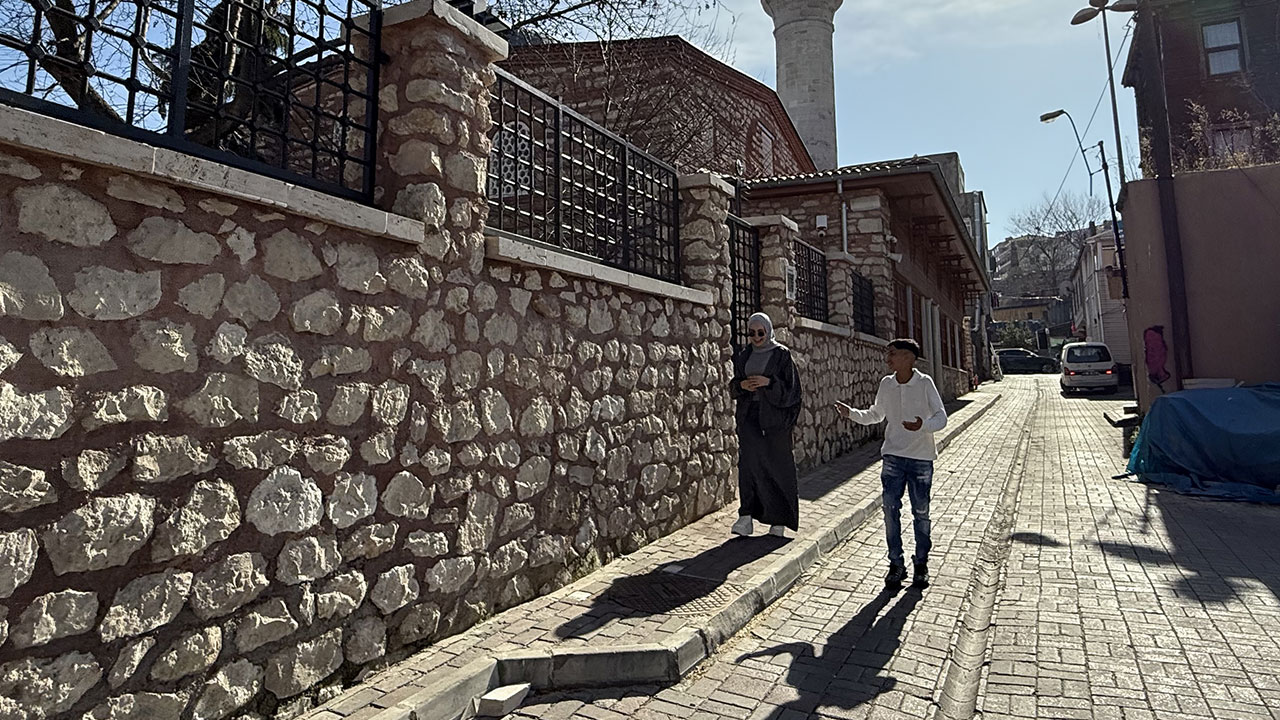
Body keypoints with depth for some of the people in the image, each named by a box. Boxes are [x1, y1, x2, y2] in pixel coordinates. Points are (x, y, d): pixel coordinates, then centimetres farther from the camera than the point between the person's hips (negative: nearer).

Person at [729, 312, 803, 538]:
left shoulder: (782, 355, -1)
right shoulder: (743, 355, 13)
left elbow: (791, 388, -3)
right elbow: (734, 386, 18)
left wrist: (768, 382, -18)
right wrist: (742, 385, -5)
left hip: (774, 415, -3)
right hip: (748, 414, 3)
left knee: (777, 464, 1)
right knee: (748, 458, -12)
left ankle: (779, 521, 14)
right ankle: (747, 516, -13)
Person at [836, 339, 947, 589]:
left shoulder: (925, 383, -9)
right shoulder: (886, 384, 2)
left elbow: (941, 417, -11)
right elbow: (875, 415, 14)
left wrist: (923, 425, -31)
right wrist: (852, 414, -1)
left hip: (921, 458, -3)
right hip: (893, 457, 3)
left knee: (921, 512, 7)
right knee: (890, 510, 0)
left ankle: (921, 564, 23)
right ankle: (896, 564, 12)